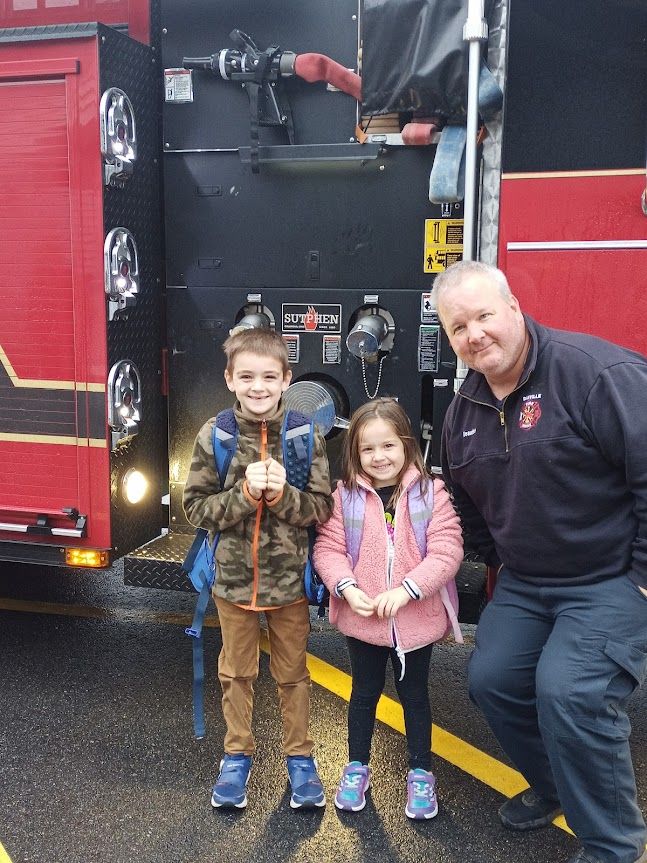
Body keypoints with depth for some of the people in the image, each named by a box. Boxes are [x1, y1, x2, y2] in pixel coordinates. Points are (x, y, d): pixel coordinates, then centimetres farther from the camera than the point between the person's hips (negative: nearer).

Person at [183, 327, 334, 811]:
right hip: (234, 577, 1)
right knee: (236, 672, 18)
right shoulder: (214, 436, -9)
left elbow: (322, 507, -7)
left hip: (290, 579, 0)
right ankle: (238, 755, 38)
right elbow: (196, 506, -8)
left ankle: (300, 756, 35)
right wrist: (243, 494, -23)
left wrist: (281, 495, -23)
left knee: (293, 672, 16)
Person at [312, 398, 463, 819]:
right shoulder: (346, 494, -6)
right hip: (361, 619, 1)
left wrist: (407, 589, -24)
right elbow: (327, 548, -6)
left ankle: (421, 773, 36)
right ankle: (357, 767, 39)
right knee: (365, 693, 19)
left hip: (416, 621, -1)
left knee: (415, 695, 18)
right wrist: (347, 587, -21)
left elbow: (447, 552, -16)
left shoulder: (431, 492, -11)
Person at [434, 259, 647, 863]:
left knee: (568, 691, -21)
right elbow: (465, 500, 21)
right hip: (524, 585, 8)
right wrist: (500, 561, 17)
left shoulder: (595, 371, -20)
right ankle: (554, 788, 35)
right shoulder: (464, 410, 5)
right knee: (491, 680, 6)